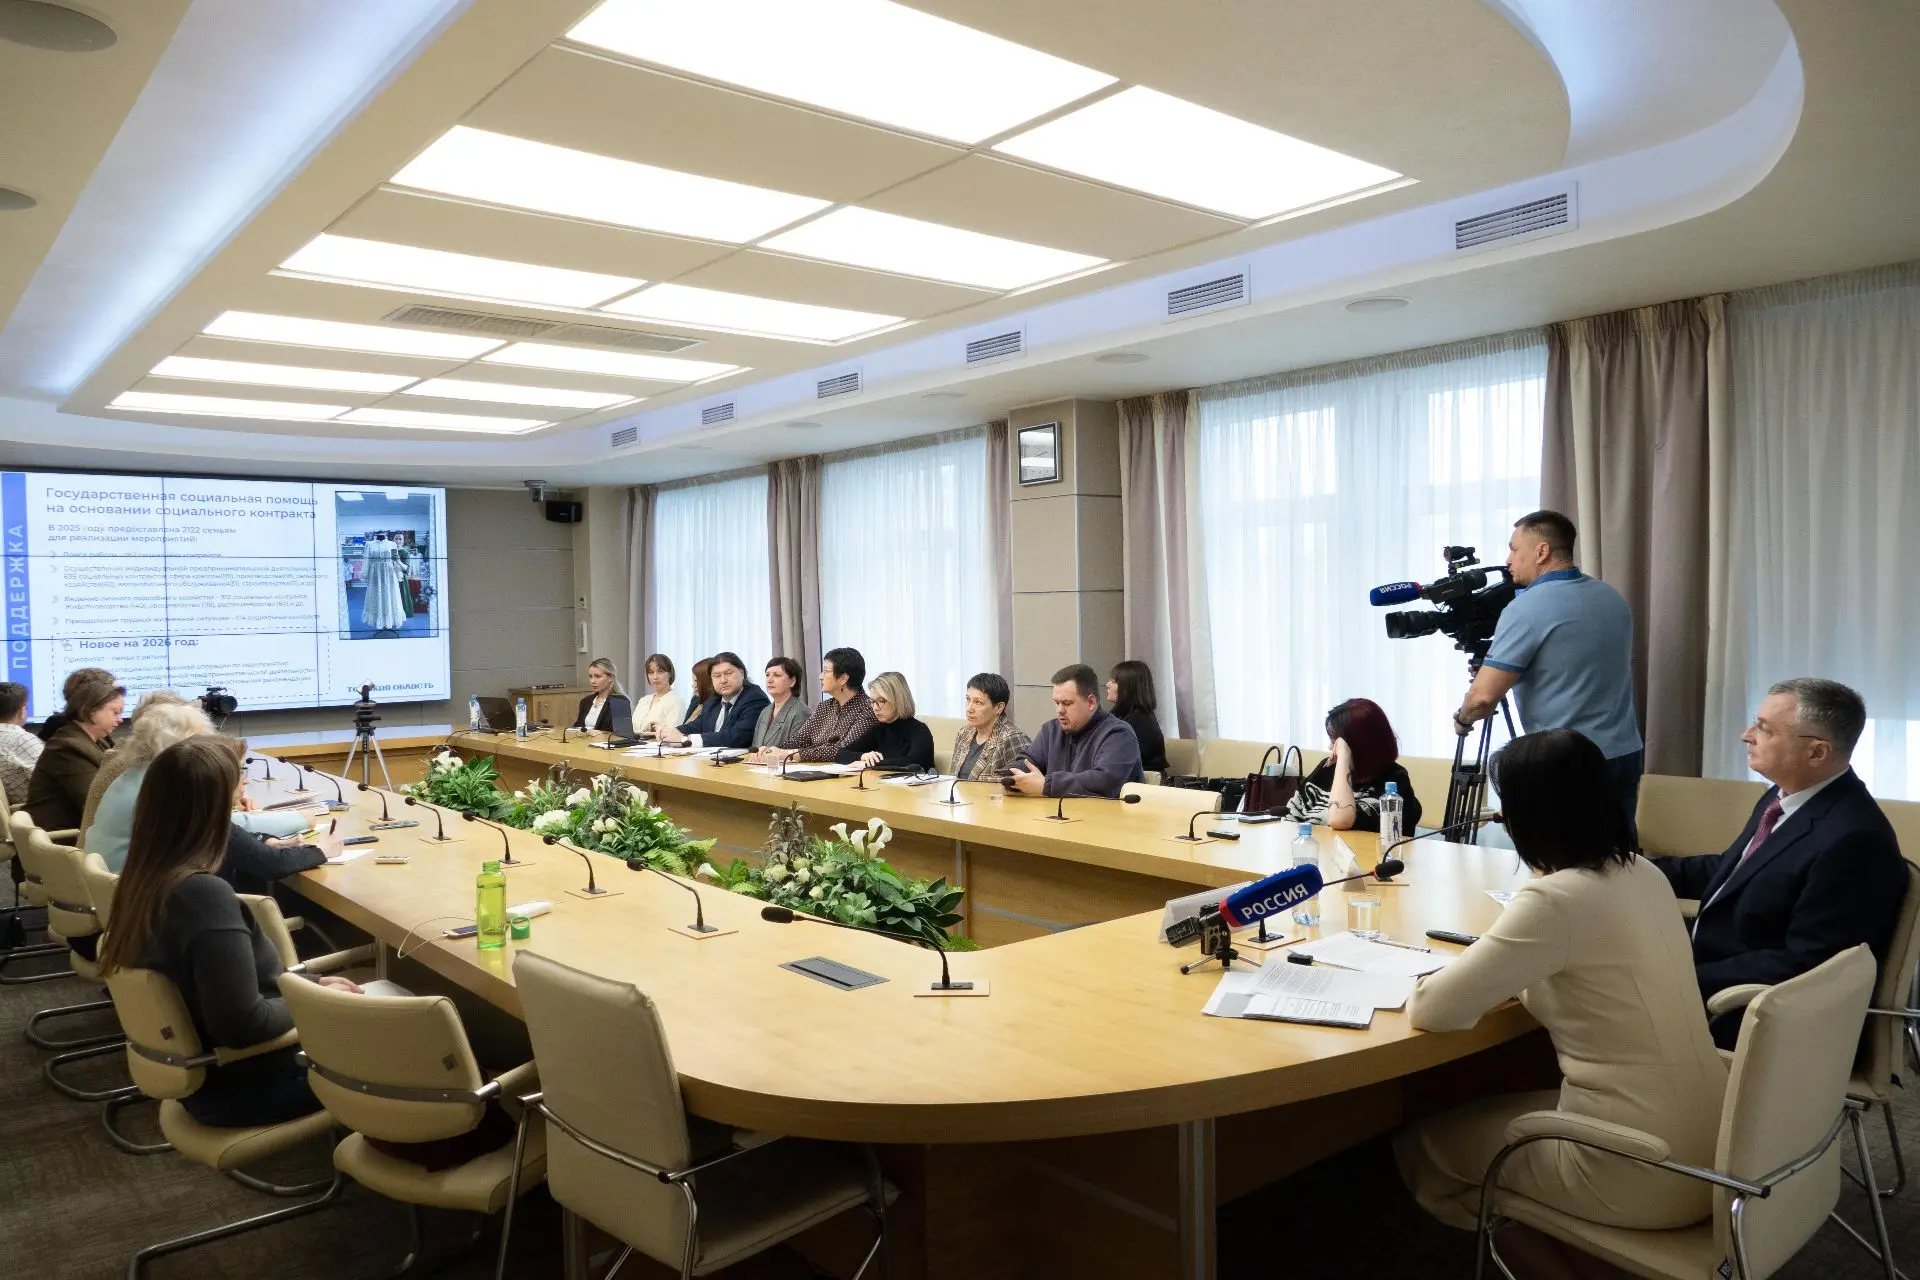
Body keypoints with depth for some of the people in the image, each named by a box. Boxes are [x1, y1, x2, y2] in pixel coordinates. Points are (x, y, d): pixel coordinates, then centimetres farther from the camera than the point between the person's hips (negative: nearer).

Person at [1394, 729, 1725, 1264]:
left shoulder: (1556, 900, -23)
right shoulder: (1644, 874, 2)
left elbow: (1429, 1010, -18)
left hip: (1643, 1172, -8)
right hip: (1703, 1145, 8)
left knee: (1419, 1143, 11)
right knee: (1496, 1108, 27)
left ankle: (1548, 1255, 23)